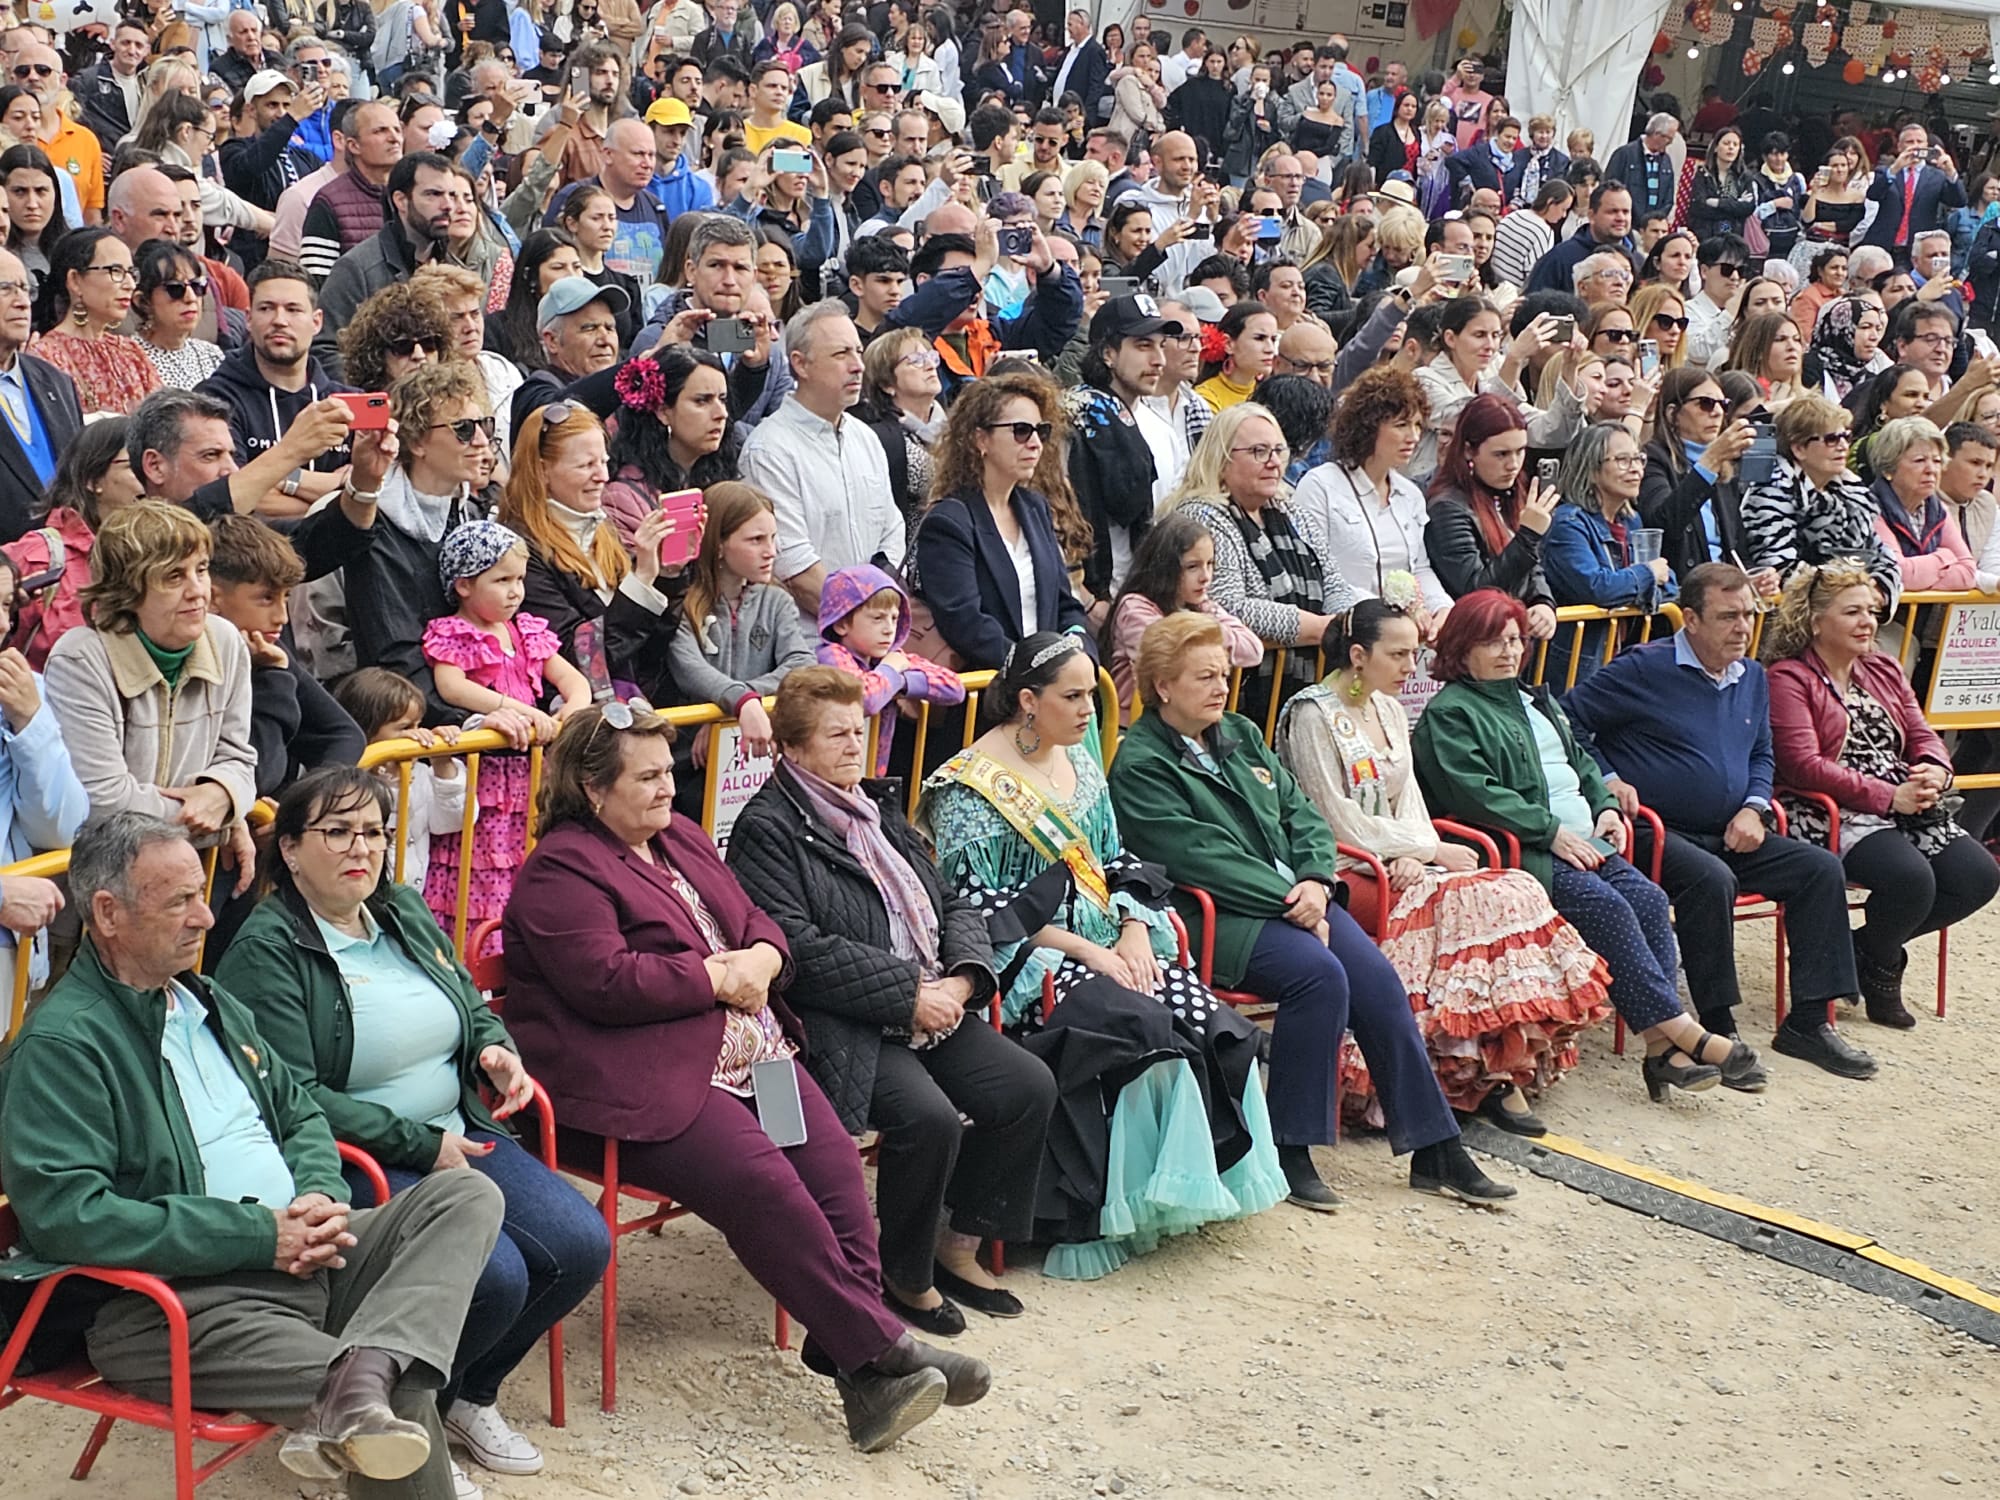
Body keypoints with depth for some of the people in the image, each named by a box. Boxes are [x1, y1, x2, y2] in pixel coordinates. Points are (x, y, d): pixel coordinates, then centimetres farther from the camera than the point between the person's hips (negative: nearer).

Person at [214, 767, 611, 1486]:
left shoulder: (404, 910, 11)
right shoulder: (266, 950, -12)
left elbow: (472, 1006, 25)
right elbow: (293, 1100, -18)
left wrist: (496, 1047, 1)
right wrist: (422, 1146, -17)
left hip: (458, 1136, 8)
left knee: (582, 1245, -9)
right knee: (494, 1278, -26)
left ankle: (468, 1395, 15)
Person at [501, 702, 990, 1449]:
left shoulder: (682, 839, 21)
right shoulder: (560, 871, -5)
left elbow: (757, 924, 24)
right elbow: (609, 982, -18)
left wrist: (760, 960, -1)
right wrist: (720, 975, -9)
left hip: (751, 1050, 8)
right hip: (644, 1087, -8)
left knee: (834, 1161, -17)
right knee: (763, 1182, -27)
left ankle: (856, 1365, -20)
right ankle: (881, 1346, -22)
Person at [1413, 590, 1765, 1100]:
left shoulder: (1535, 701, 28)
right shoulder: (1449, 714, -1)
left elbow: (1582, 761, 32)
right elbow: (1472, 793, -15)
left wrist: (1606, 806, 11)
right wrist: (1551, 831, -17)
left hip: (1585, 842, 8)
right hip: (1524, 856, -8)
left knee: (1649, 899, -17)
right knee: (1605, 906, -27)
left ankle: (1663, 1046, -26)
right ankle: (1680, 1031, -26)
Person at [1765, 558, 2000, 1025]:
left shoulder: (1884, 671, 21)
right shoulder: (1789, 678, -5)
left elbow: (1922, 735, 18)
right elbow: (1803, 765, -15)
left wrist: (1934, 771, -8)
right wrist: (1888, 795, -18)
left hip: (1905, 807, 8)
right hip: (1832, 812, -8)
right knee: (1910, 876, -32)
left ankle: (1867, 948, 8)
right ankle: (1879, 967, 2)